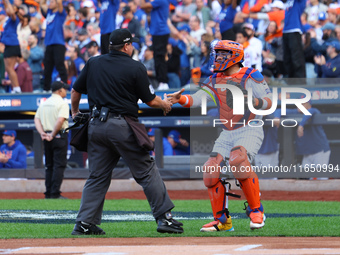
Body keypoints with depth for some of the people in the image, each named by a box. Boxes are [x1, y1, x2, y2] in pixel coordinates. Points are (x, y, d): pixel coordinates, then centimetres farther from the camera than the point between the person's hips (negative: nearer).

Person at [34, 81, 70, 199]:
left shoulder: (44, 103, 14)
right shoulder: (62, 103, -8)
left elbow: (36, 119, 8)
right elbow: (60, 120, -21)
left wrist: (42, 133, -3)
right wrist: (53, 134, -14)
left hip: (47, 137, 7)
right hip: (59, 136, -7)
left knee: (49, 166, 11)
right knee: (59, 165, -5)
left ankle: (48, 193, 10)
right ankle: (55, 193, -11)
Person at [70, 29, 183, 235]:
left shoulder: (93, 64, 9)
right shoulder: (136, 68, -5)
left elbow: (76, 91, 14)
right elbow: (151, 101, -1)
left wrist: (75, 113, 31)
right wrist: (165, 104, 20)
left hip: (97, 125, 5)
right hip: (122, 126, -5)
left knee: (98, 176, 10)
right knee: (147, 171, 2)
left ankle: (85, 223, 3)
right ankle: (164, 217, 0)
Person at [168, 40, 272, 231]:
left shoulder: (250, 76, -6)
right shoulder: (216, 79, 13)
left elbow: (269, 101, -13)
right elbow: (197, 99, 4)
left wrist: (255, 102, -33)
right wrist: (180, 99, -14)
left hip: (250, 131, -7)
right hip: (227, 134, 7)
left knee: (238, 160, -33)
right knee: (211, 171, -8)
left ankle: (256, 211, -20)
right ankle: (221, 220, 5)